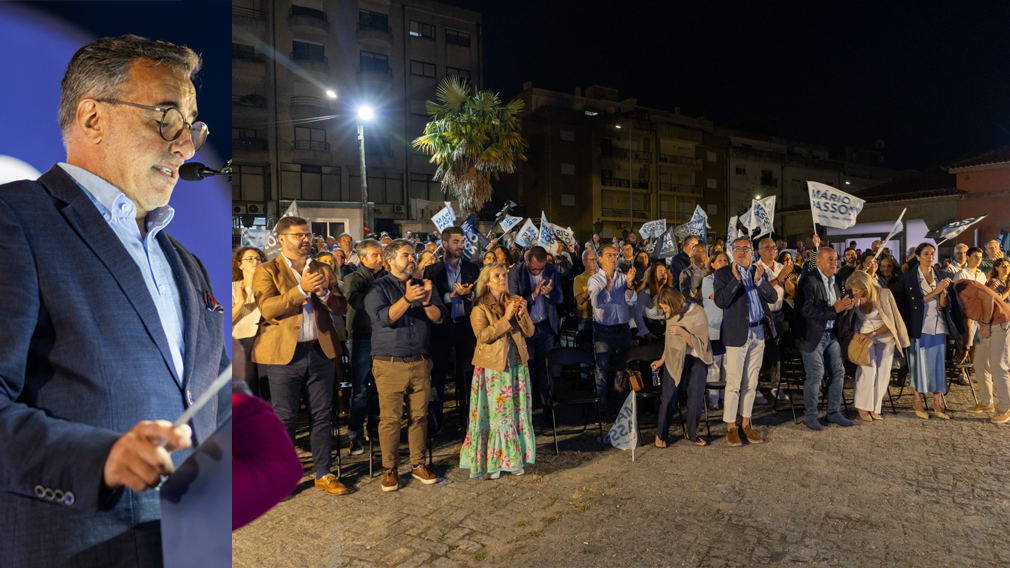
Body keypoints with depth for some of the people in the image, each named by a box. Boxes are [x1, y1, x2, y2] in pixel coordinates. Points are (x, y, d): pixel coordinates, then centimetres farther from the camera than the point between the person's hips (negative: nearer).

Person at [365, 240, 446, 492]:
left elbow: (439, 317, 3)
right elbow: (383, 318, -15)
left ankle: (418, 464, 22)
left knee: (419, 415, 8)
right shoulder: (378, 287, 1)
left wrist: (427, 302, -17)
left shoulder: (424, 285, 13)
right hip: (389, 364, -3)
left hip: (420, 362, 4)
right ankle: (390, 468, 14)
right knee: (390, 418, -1)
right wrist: (406, 299, -27)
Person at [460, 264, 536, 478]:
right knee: (495, 412, -1)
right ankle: (493, 461, 11)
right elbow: (483, 335, -17)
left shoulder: (515, 301, 11)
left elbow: (529, 332, 7)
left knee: (518, 411, 8)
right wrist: (506, 318, -18)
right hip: (493, 366, -5)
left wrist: (521, 314, -10)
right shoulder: (480, 306, -4)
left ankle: (515, 459, 20)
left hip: (517, 364, 5)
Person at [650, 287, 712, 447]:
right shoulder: (671, 313, 5)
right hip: (673, 358, 3)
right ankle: (661, 434, 9)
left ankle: (692, 433, 21)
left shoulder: (698, 313, -13)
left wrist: (682, 332, -24)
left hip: (695, 361, -3)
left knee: (695, 400, -3)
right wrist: (662, 360, 23)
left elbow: (701, 345, -13)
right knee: (668, 396, -7)